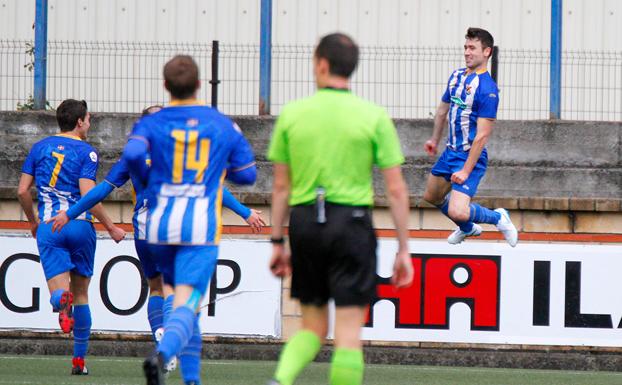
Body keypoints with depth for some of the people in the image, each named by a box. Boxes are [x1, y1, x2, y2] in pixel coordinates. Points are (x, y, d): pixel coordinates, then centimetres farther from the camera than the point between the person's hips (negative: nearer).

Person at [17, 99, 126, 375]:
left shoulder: (39, 147, 10)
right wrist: (111, 228, -4)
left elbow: (23, 191, 8)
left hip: (48, 227, 1)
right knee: (81, 294, 12)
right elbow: (87, 195, -13)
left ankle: (61, 300, -44)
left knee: (59, 289, -5)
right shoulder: (86, 151, -2)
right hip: (80, 225, -1)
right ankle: (79, 360, 15)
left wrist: (33, 222, 24)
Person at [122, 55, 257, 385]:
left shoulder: (150, 123, 2)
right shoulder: (223, 125, 6)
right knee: (186, 303, -13)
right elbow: (247, 174, 11)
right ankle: (161, 354, -41)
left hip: (161, 226, 2)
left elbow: (132, 154, -18)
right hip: (202, 228, -2)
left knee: (183, 299, 22)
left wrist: (146, 177, 3)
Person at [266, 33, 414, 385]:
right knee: (349, 329, 0)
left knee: (313, 325, 14)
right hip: (352, 222, -3)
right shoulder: (374, 117, -1)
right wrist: (403, 250, 3)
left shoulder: (292, 114, 4)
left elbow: (281, 187, 6)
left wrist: (278, 242, 14)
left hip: (304, 221, 3)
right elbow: (396, 190, -3)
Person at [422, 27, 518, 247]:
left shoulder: (487, 89, -21)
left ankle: (498, 218, 10)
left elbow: (482, 135, -22)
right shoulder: (457, 77, 5)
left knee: (458, 212, -20)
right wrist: (435, 139, 33)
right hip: (451, 152, 9)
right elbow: (443, 109, 24)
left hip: (471, 156, -9)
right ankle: (468, 228, 49)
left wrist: (466, 171, -23)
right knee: (431, 196, 25)